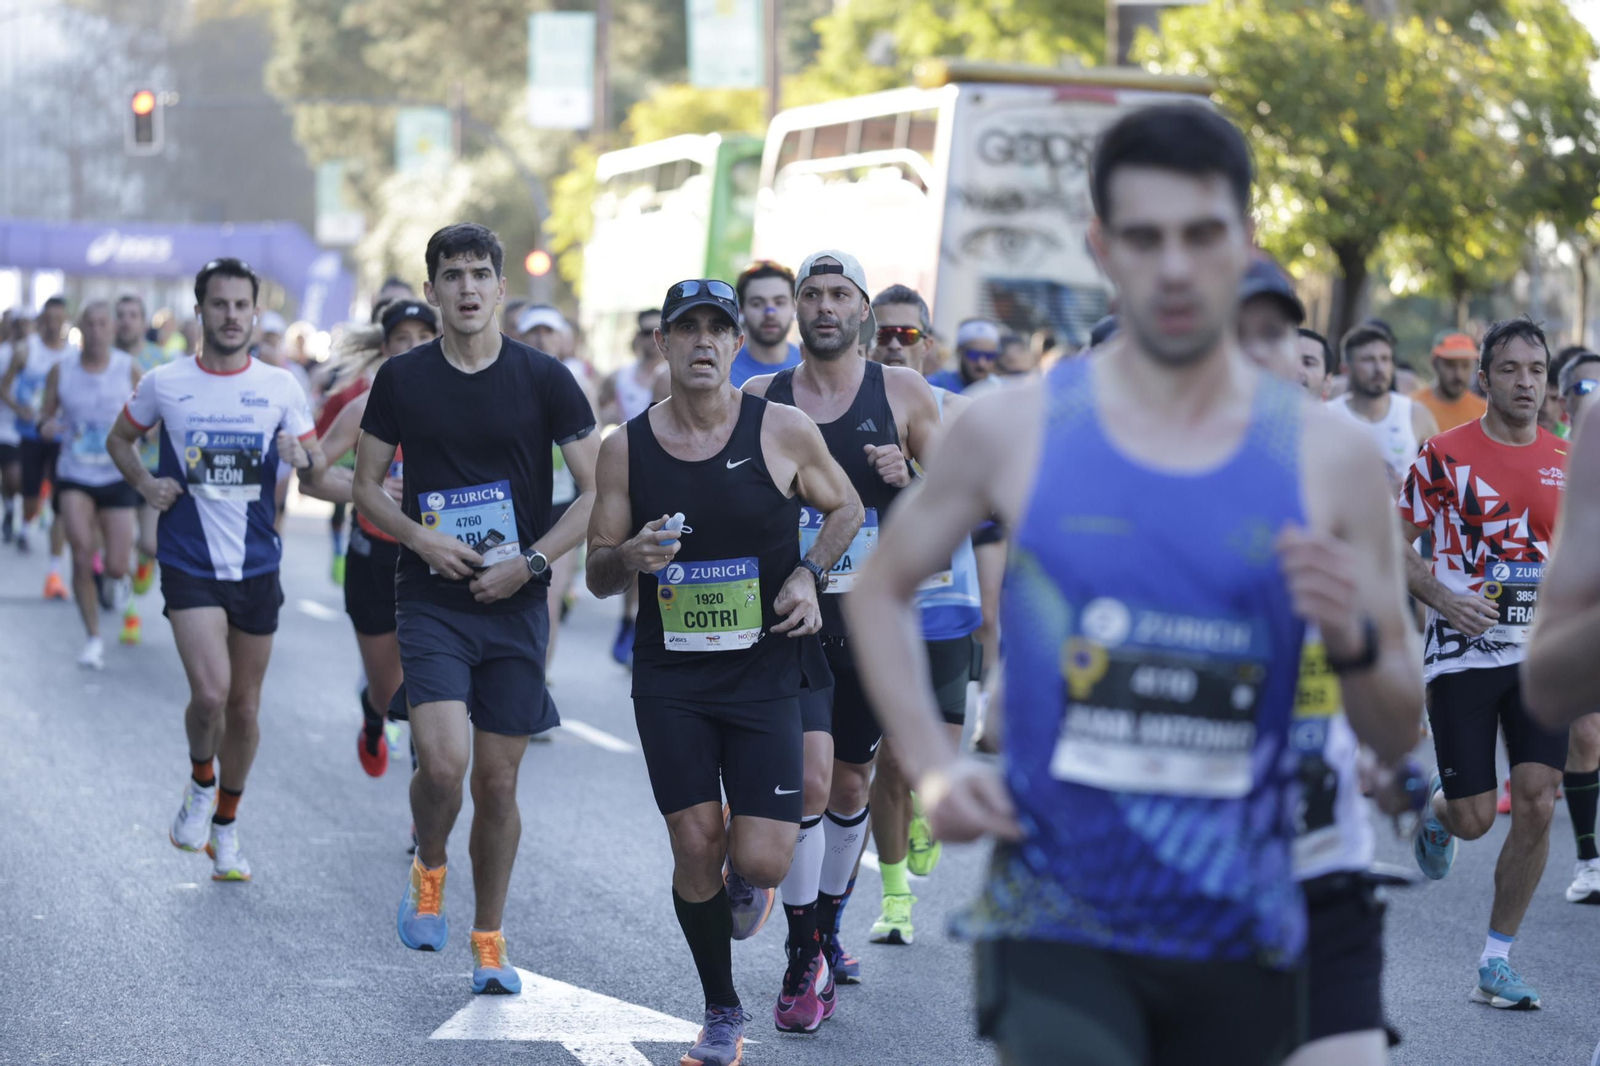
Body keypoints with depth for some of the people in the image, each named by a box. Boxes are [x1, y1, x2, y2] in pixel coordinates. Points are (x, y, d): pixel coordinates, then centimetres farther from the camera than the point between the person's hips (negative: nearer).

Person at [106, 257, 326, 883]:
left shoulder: (280, 387, 1)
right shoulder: (164, 384, -1)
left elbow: (317, 472, 6)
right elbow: (120, 439, 16)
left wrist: (305, 461, -17)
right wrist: (143, 483, -3)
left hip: (257, 566, 2)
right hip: (189, 565, -2)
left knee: (245, 707, 9)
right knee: (210, 692, -19)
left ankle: (225, 827, 29)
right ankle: (200, 780, 12)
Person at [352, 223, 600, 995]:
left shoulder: (543, 378, -2)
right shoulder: (402, 379, 1)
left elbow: (596, 493, 0)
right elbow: (366, 487, 9)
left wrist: (530, 562, -11)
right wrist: (418, 535, -9)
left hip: (515, 605, 0)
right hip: (430, 603, 0)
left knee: (497, 778, 5)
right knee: (443, 763, -18)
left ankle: (489, 941, 21)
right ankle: (428, 871, 14)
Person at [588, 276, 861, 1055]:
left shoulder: (783, 431, -5)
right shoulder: (626, 448, -1)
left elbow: (845, 507, 11)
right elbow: (597, 575, 5)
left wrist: (808, 573, -6)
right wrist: (630, 558, -18)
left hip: (763, 673, -1)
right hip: (669, 678, 2)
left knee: (761, 859, -8)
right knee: (696, 846, -2)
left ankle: (810, 947, 27)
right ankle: (721, 1011, 18)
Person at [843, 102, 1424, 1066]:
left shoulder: (1329, 460, 2)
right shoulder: (1014, 433, 0)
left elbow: (1399, 736, 6)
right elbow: (881, 593, 14)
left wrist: (1354, 642, -16)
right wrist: (933, 766, -1)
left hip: (1241, 940, 2)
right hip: (1058, 926, -2)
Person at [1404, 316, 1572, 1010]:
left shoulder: (1569, 462, 6)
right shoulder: (1445, 454, -4)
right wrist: (1444, 597, -14)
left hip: (1541, 656, 3)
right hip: (1461, 651, -3)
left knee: (1536, 805, -7)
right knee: (1474, 818, -3)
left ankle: (1496, 961, 5)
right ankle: (1434, 810, 36)